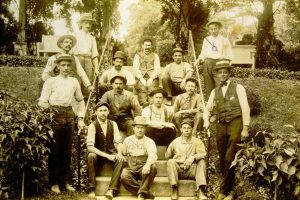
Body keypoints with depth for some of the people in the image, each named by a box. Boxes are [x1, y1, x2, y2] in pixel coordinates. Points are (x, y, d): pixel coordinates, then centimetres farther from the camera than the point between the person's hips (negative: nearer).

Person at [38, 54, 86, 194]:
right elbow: (42, 102, -1)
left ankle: (66, 181, 20)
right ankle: (54, 182, 12)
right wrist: (50, 115, -8)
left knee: (67, 151, 9)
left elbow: (80, 100, 18)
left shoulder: (74, 81, 10)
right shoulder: (51, 81, 1)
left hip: (69, 115, 3)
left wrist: (80, 118, 11)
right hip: (55, 116, -3)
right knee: (55, 150, 1)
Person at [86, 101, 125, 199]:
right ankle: (91, 189, -28)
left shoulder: (113, 124, 0)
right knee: (91, 156, -36)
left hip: (111, 153, 2)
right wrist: (106, 156, -30)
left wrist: (119, 153, -25)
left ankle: (111, 189, -32)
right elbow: (90, 147, -21)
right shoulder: (92, 126, -12)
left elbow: (118, 141, -2)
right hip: (98, 154, -2)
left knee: (121, 159, -29)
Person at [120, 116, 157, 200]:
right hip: (130, 169, 1)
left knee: (153, 167, -34)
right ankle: (146, 193, -24)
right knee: (124, 176, -34)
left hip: (144, 170, -1)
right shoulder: (127, 140, 11)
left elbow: (153, 154, -19)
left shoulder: (149, 141, 1)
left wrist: (148, 164, -39)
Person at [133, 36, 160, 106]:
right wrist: (141, 78, -9)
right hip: (140, 78, 1)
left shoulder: (155, 56, 20)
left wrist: (151, 78, -9)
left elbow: (157, 69, 8)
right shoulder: (137, 55, 20)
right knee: (142, 88, -25)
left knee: (152, 88, -25)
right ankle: (144, 103, -35)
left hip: (152, 78, 0)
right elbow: (136, 69, 7)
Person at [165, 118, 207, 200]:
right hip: (178, 170, 0)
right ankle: (174, 190, -26)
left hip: (191, 171, 0)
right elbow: (167, 156, 12)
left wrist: (193, 157, -30)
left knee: (202, 162, -24)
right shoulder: (175, 142, 6)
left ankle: (200, 191, -31)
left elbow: (203, 153, -13)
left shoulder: (197, 141, 4)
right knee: (170, 162, -27)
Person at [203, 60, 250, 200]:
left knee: (230, 159, -9)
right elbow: (207, 109, 18)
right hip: (221, 126, 5)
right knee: (223, 160, 7)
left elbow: (245, 108, -3)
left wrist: (245, 128, -10)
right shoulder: (215, 91, 15)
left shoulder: (238, 88, 3)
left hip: (235, 124, -4)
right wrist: (206, 120, -3)